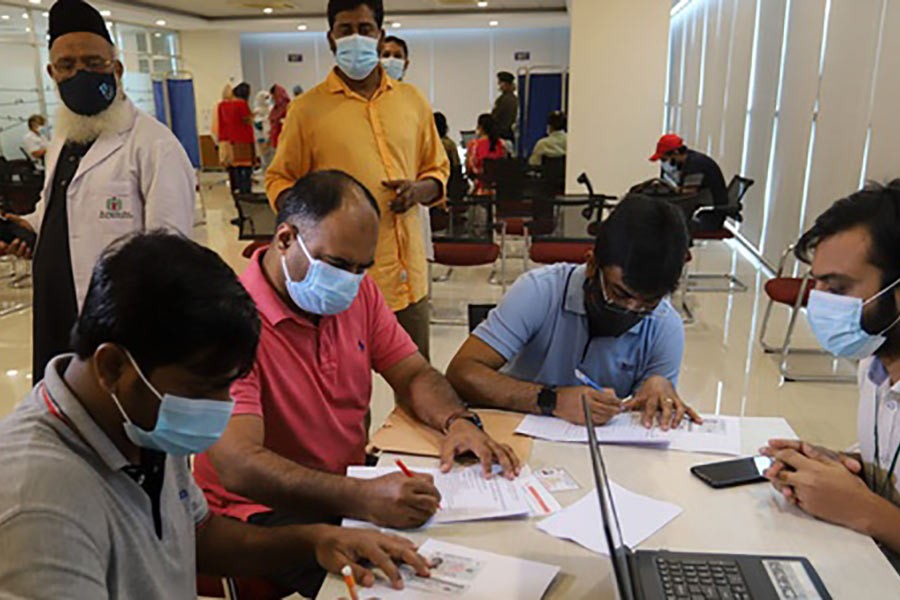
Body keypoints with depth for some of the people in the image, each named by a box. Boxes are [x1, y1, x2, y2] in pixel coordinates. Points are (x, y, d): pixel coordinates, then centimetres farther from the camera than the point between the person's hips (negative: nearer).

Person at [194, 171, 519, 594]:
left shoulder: (357, 291, 3)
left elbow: (414, 374, 8)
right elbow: (238, 465, -29)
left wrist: (458, 421, -14)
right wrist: (362, 499, -41)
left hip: (356, 486, 7)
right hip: (265, 511, -6)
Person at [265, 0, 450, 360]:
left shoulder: (412, 101, 10)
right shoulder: (308, 108, 1)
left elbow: (438, 170, 19)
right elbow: (279, 180, 7)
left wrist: (418, 190, -4)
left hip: (409, 273, 4)